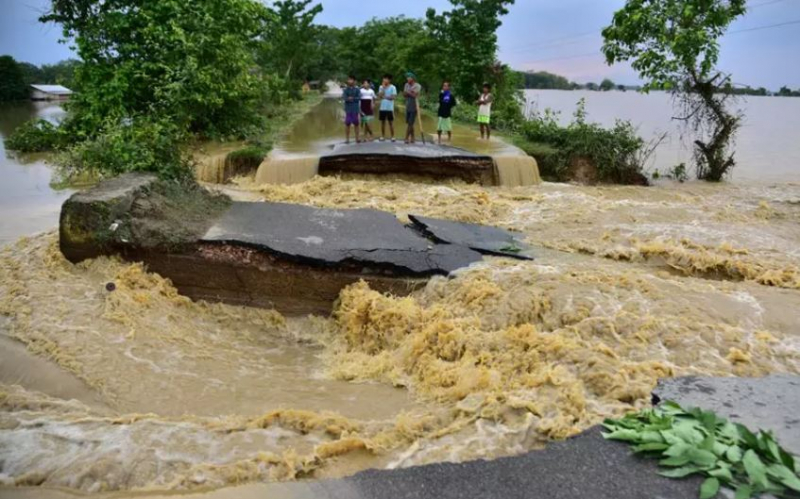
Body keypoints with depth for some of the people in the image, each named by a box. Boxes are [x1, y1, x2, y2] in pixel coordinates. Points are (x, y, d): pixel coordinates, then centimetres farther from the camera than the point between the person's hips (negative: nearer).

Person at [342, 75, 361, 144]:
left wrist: (352, 98, -15)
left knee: (356, 124, 4)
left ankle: (357, 138, 11)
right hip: (348, 109, 0)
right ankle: (347, 139, 7)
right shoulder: (345, 89, 5)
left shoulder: (357, 89, 4)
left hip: (355, 109, 0)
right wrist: (348, 99, -26)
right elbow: (344, 97, -8)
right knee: (347, 124, 0)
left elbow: (359, 98, -7)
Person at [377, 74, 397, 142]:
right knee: (383, 122, 7)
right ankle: (383, 136, 13)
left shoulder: (393, 87, -3)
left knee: (391, 122, -1)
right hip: (382, 108, 4)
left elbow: (393, 97, -10)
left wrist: (385, 97, -8)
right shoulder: (381, 87, 8)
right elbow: (379, 96, -2)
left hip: (390, 108, -4)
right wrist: (383, 88, -8)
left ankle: (393, 136, 3)